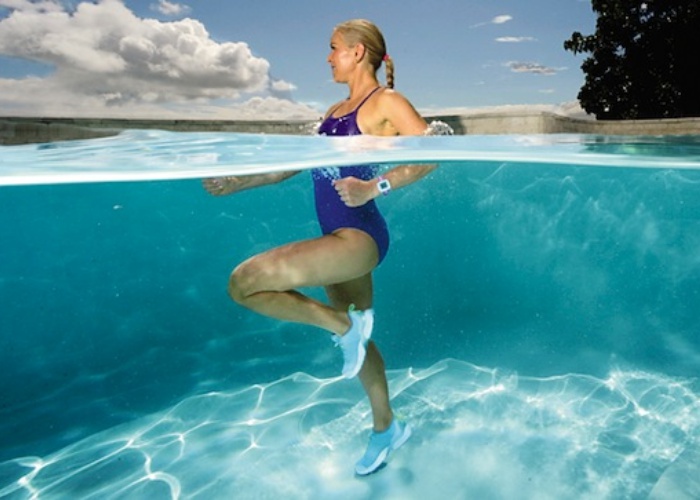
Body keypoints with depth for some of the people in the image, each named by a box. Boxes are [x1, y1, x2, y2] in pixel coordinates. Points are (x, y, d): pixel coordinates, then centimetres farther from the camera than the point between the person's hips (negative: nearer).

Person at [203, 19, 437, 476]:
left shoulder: (386, 102, -5)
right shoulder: (336, 111, 19)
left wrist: (374, 188, -28)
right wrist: (236, 183, 18)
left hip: (360, 237, -9)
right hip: (339, 239, 9)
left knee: (244, 282, -16)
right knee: (354, 338, 19)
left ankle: (346, 324, -2)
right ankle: (386, 428, 39)